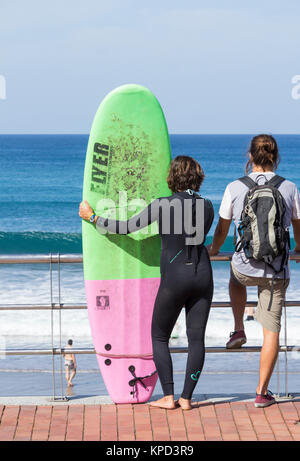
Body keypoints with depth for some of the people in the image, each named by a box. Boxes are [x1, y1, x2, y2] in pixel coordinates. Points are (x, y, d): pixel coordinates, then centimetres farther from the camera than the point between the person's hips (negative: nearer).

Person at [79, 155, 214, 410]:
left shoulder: (163, 205, -11)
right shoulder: (207, 206, 3)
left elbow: (127, 227, -5)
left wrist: (93, 217, 8)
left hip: (174, 279, -4)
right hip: (203, 275, 4)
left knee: (159, 337, 10)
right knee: (196, 338, 6)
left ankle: (168, 397, 4)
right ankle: (186, 398, 5)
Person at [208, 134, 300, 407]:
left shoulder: (235, 188, -5)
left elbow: (222, 229, 9)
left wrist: (213, 249, 31)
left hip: (246, 267, 0)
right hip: (277, 271, 0)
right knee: (271, 330, 7)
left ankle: (238, 330, 31)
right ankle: (262, 392, 8)